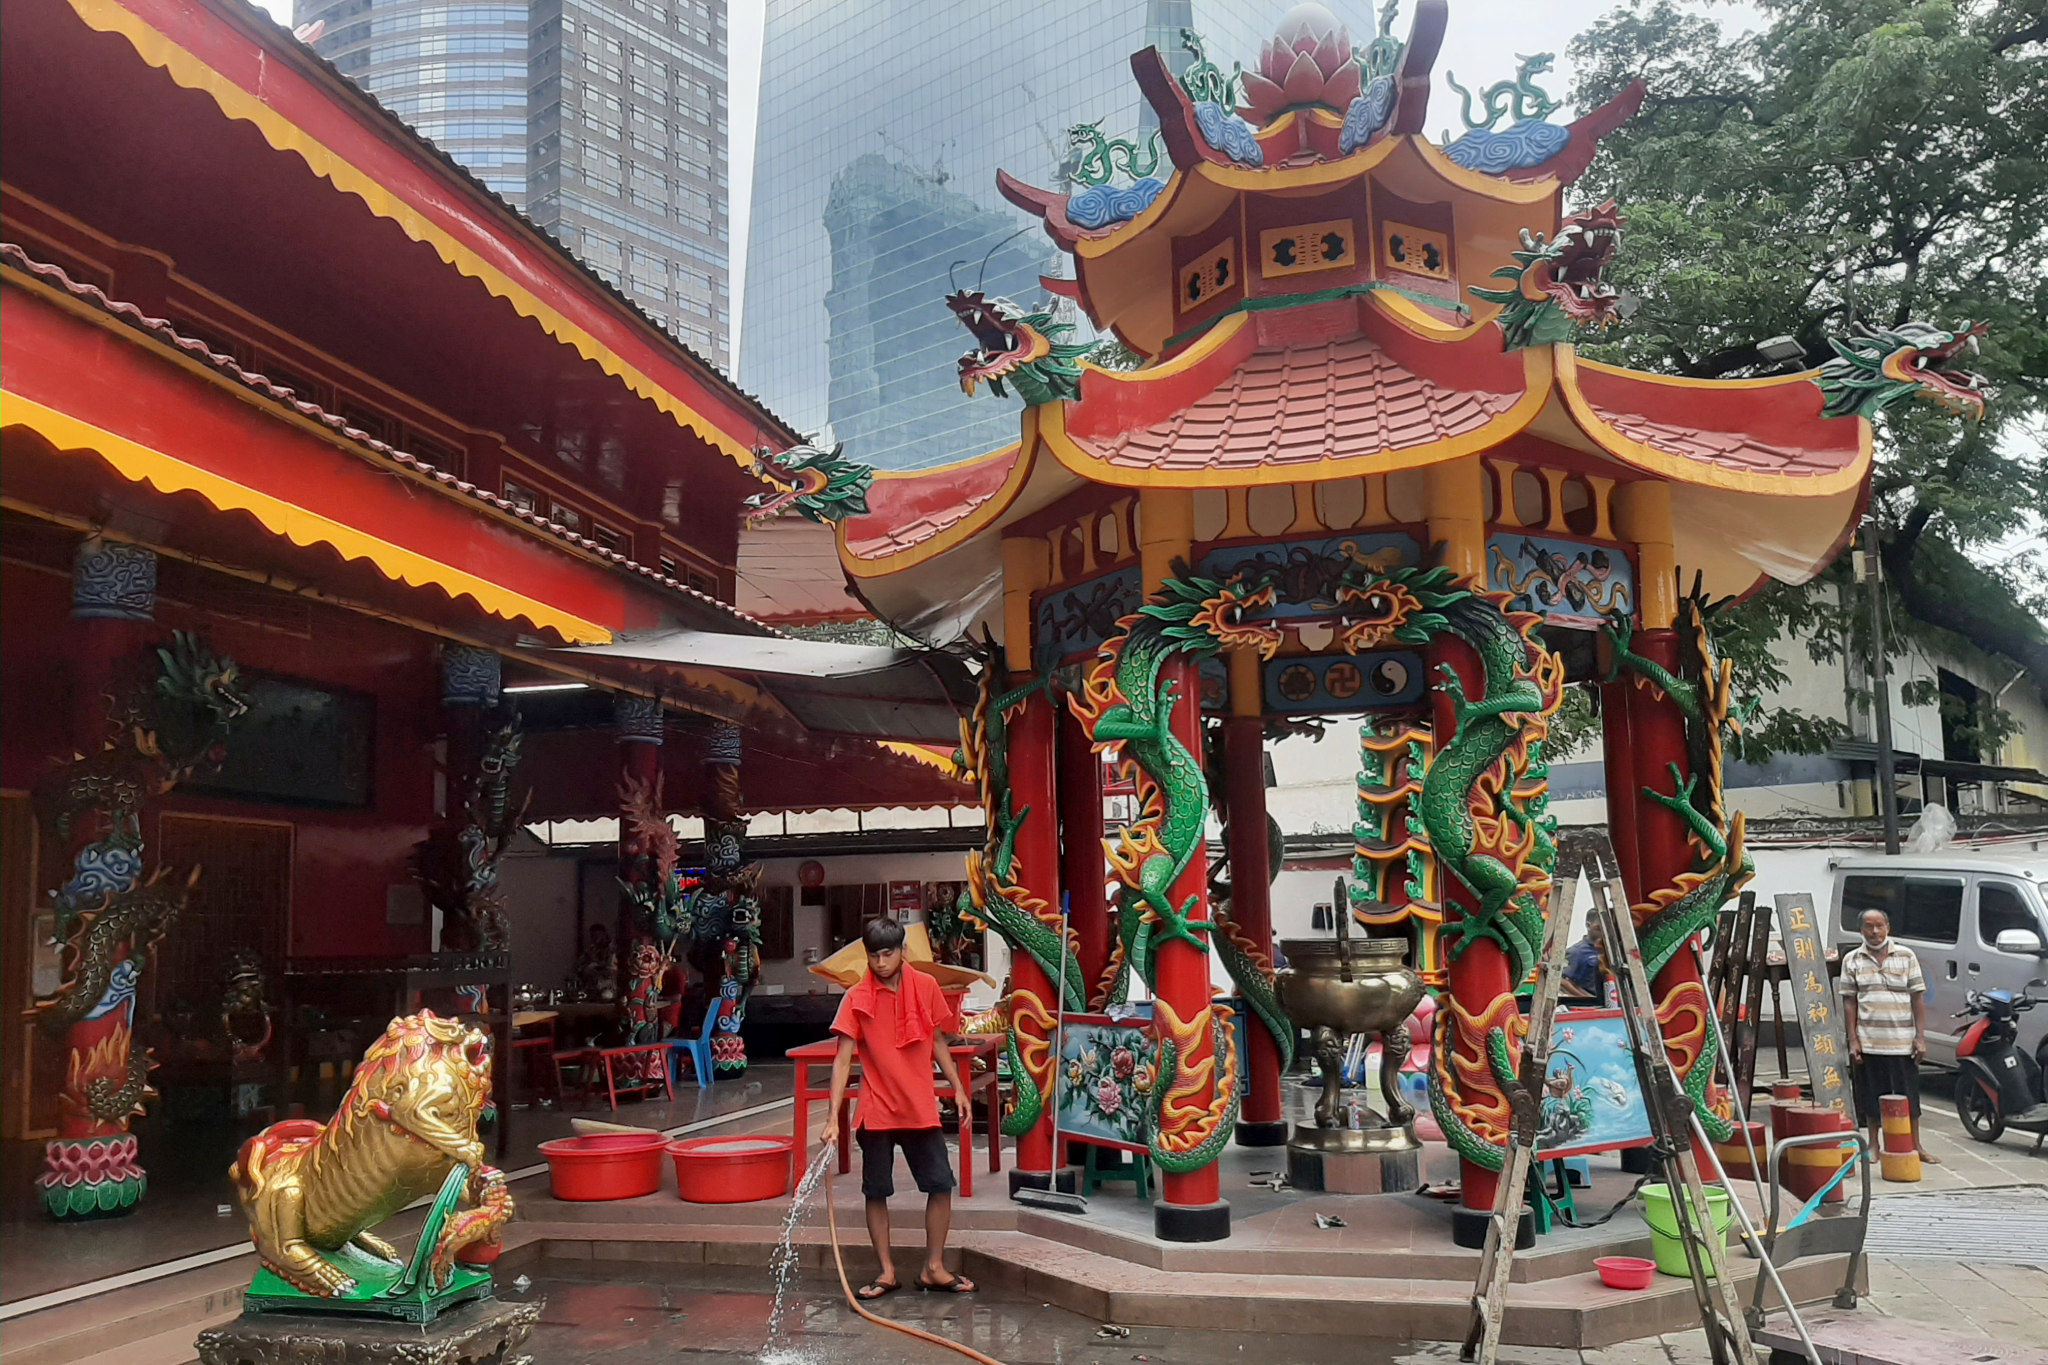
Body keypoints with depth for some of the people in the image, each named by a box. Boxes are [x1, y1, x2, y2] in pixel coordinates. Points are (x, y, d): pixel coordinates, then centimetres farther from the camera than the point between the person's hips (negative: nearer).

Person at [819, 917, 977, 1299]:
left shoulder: (926, 987, 0)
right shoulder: (857, 999, -8)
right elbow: (843, 1060, -11)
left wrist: (958, 1089, 8)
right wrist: (833, 1117, -17)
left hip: (921, 1108, 2)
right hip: (876, 1112, -2)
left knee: (941, 1185, 2)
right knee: (876, 1192, 5)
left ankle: (934, 1268, 17)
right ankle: (887, 1272, 20)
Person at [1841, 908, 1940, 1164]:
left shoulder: (1906, 956, 5)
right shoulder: (1852, 960, 4)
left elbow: (1918, 997, 4)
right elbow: (1849, 1001, 4)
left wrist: (1920, 1037, -2)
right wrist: (1853, 1040, -1)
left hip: (1902, 1041, 0)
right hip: (1868, 1041, 0)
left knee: (1909, 1095, 6)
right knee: (1871, 1095, 6)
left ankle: (1916, 1145, 19)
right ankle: (1874, 1145, 19)